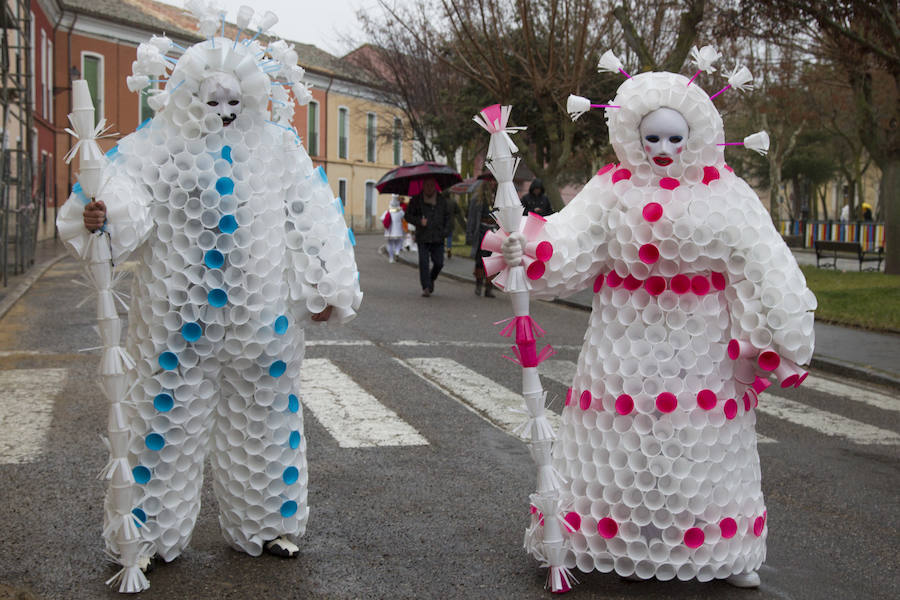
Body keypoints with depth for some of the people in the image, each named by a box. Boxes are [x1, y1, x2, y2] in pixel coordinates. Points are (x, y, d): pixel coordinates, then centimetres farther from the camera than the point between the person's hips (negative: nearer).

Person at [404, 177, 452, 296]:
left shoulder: (442, 199, 11)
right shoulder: (416, 200, 3)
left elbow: (447, 216, 18)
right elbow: (408, 216, 5)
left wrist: (446, 230, 3)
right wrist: (419, 221, -13)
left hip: (438, 238, 2)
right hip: (423, 238, -2)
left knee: (438, 263, -1)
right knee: (424, 263, -10)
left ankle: (431, 279, 28)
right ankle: (426, 287, -5)